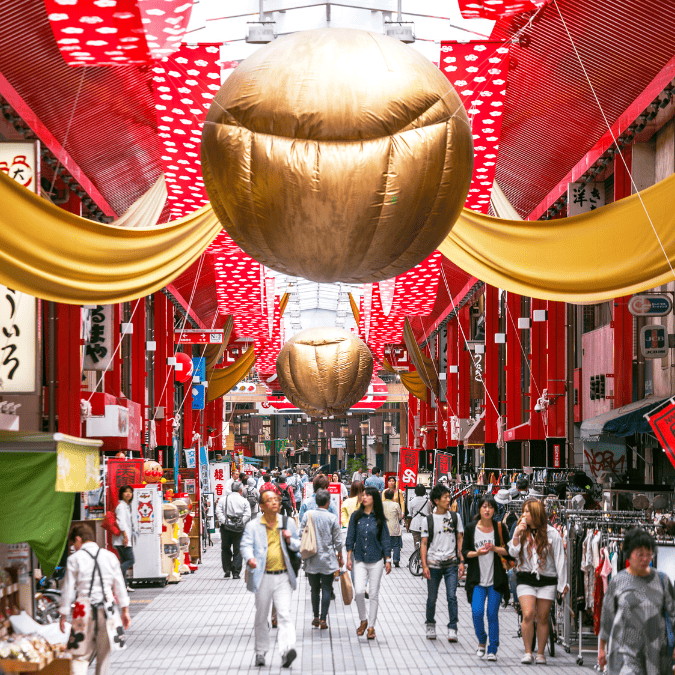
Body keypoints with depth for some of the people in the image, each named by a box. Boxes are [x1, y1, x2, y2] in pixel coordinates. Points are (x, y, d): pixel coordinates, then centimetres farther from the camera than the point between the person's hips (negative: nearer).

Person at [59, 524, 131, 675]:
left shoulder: (74, 559, -3)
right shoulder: (110, 556, 6)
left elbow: (68, 589, -2)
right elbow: (120, 586, 9)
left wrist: (63, 615, 5)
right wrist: (125, 611, 15)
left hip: (84, 611, -3)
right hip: (106, 610, 3)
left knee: (80, 657, -1)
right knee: (104, 654, 15)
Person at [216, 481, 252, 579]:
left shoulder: (223, 500, 8)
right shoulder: (244, 501, 5)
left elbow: (218, 511, -3)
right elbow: (247, 515, -6)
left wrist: (223, 521, -8)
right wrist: (241, 523, -4)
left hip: (226, 527, 1)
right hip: (239, 528, -1)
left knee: (225, 549, 14)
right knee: (237, 550, 4)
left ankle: (226, 571, 8)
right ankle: (236, 572, 0)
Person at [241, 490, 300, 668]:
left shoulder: (288, 522, 11)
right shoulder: (253, 526, 4)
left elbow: (298, 545, 19)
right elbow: (246, 545, -7)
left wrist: (290, 541, -5)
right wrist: (250, 558, -28)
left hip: (283, 576, 1)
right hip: (263, 577, -1)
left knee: (284, 614, -13)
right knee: (261, 617, 9)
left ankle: (287, 650, -24)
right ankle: (260, 653, 23)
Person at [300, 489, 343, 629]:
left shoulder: (307, 515, -2)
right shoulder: (332, 518, -7)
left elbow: (301, 535, 2)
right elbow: (338, 540, -2)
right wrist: (340, 557, 11)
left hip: (311, 560, 2)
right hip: (328, 559, -2)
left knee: (315, 589, 13)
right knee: (326, 589, 2)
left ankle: (316, 617, 16)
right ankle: (323, 619, -2)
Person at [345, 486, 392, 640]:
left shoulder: (379, 519, 0)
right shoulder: (356, 516, 2)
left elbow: (385, 540, 5)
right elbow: (350, 538, 6)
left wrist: (388, 560, 2)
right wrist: (349, 558, 2)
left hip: (376, 561, 0)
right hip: (359, 560, 0)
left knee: (374, 594, 2)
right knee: (359, 591, -12)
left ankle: (371, 626, 12)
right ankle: (363, 620, 11)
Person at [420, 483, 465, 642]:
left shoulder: (455, 517, 8)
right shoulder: (428, 520, 4)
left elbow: (459, 540, 10)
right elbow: (424, 543, 3)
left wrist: (461, 561, 2)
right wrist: (424, 565, -6)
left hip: (451, 564, 0)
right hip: (433, 564, 0)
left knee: (452, 596, -10)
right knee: (432, 598, 6)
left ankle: (452, 629, -6)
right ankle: (430, 625, 25)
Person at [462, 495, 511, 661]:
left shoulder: (500, 527, 0)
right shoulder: (471, 528, 2)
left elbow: (508, 551, 2)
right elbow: (464, 552, 5)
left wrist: (495, 549, -16)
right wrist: (477, 553, -14)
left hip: (496, 579, 0)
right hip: (477, 579, 0)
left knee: (492, 614, 0)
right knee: (477, 612, -10)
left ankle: (492, 649, 10)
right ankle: (482, 641, 17)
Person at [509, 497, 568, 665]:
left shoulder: (551, 533, -2)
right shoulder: (521, 530, 6)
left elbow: (559, 559, 2)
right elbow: (512, 552, 2)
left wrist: (562, 583, 1)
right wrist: (517, 534, -13)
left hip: (547, 580, -1)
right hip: (525, 579, 1)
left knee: (543, 618, 3)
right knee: (528, 615, -14)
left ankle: (540, 654, 13)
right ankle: (527, 652, -5)